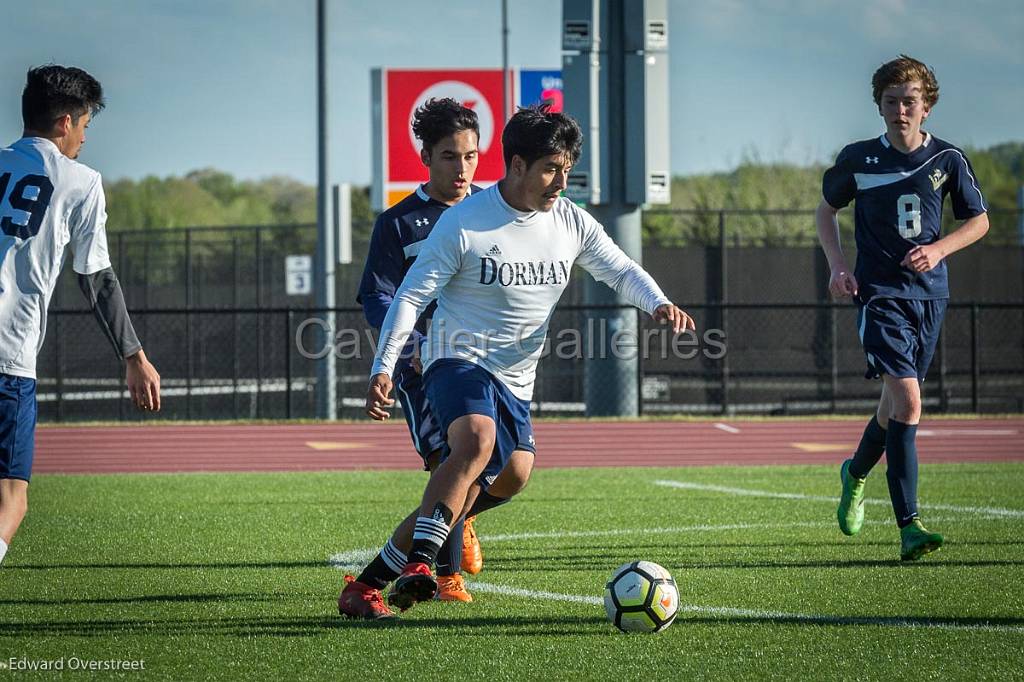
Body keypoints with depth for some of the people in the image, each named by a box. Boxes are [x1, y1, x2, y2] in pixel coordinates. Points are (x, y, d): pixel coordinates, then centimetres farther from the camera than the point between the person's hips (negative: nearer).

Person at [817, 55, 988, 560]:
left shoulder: (947, 159, 2)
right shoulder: (858, 159, -1)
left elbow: (978, 220, 11)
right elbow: (827, 209, 15)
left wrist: (939, 249, -7)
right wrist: (836, 263, -1)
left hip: (929, 292, 3)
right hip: (878, 293, -3)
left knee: (896, 402, 14)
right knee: (907, 401, -18)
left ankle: (856, 472, 46)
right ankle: (909, 527, -20)